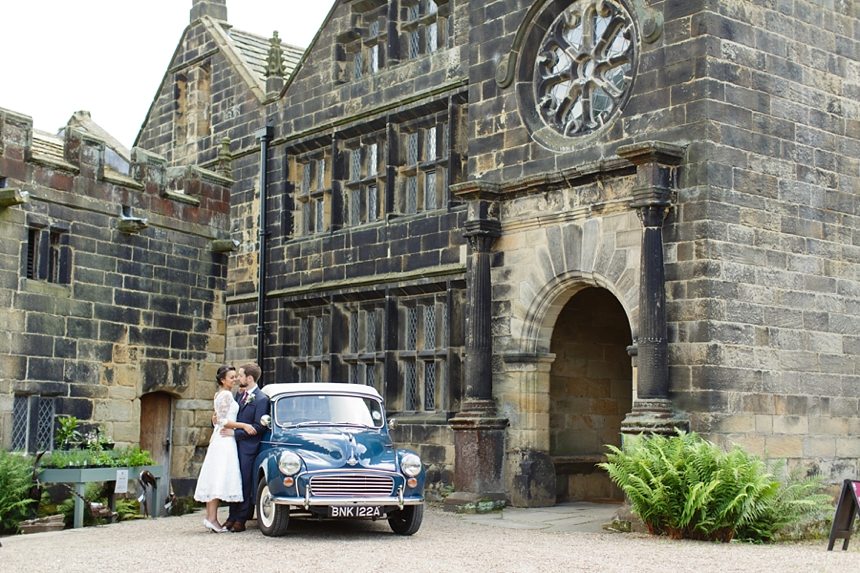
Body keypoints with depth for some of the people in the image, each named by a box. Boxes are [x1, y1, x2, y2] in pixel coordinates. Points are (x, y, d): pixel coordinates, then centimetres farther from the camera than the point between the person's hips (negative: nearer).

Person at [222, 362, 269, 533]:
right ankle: (232, 517, 16)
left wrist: (234, 433, -16)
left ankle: (241, 520, 4)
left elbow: (258, 427, -15)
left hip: (247, 447, -7)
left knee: (245, 483, -1)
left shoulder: (261, 399, -11)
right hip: (234, 444, 7)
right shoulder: (240, 394, 12)